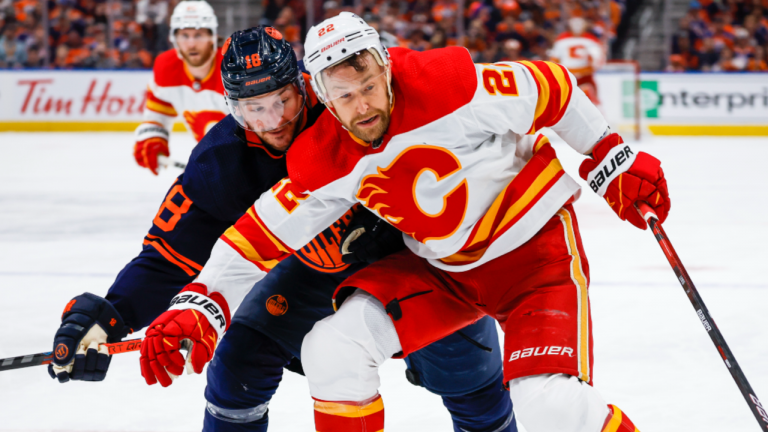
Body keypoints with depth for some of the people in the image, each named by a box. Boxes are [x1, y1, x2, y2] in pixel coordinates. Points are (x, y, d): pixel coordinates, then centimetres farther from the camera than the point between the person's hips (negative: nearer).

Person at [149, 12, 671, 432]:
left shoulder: (450, 86, -26)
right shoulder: (325, 161, -12)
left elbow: (552, 90, -13)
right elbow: (262, 236, -7)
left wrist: (614, 159, -7)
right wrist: (202, 302, -20)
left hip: (537, 247, -5)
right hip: (443, 267, 5)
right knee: (331, 348, -11)